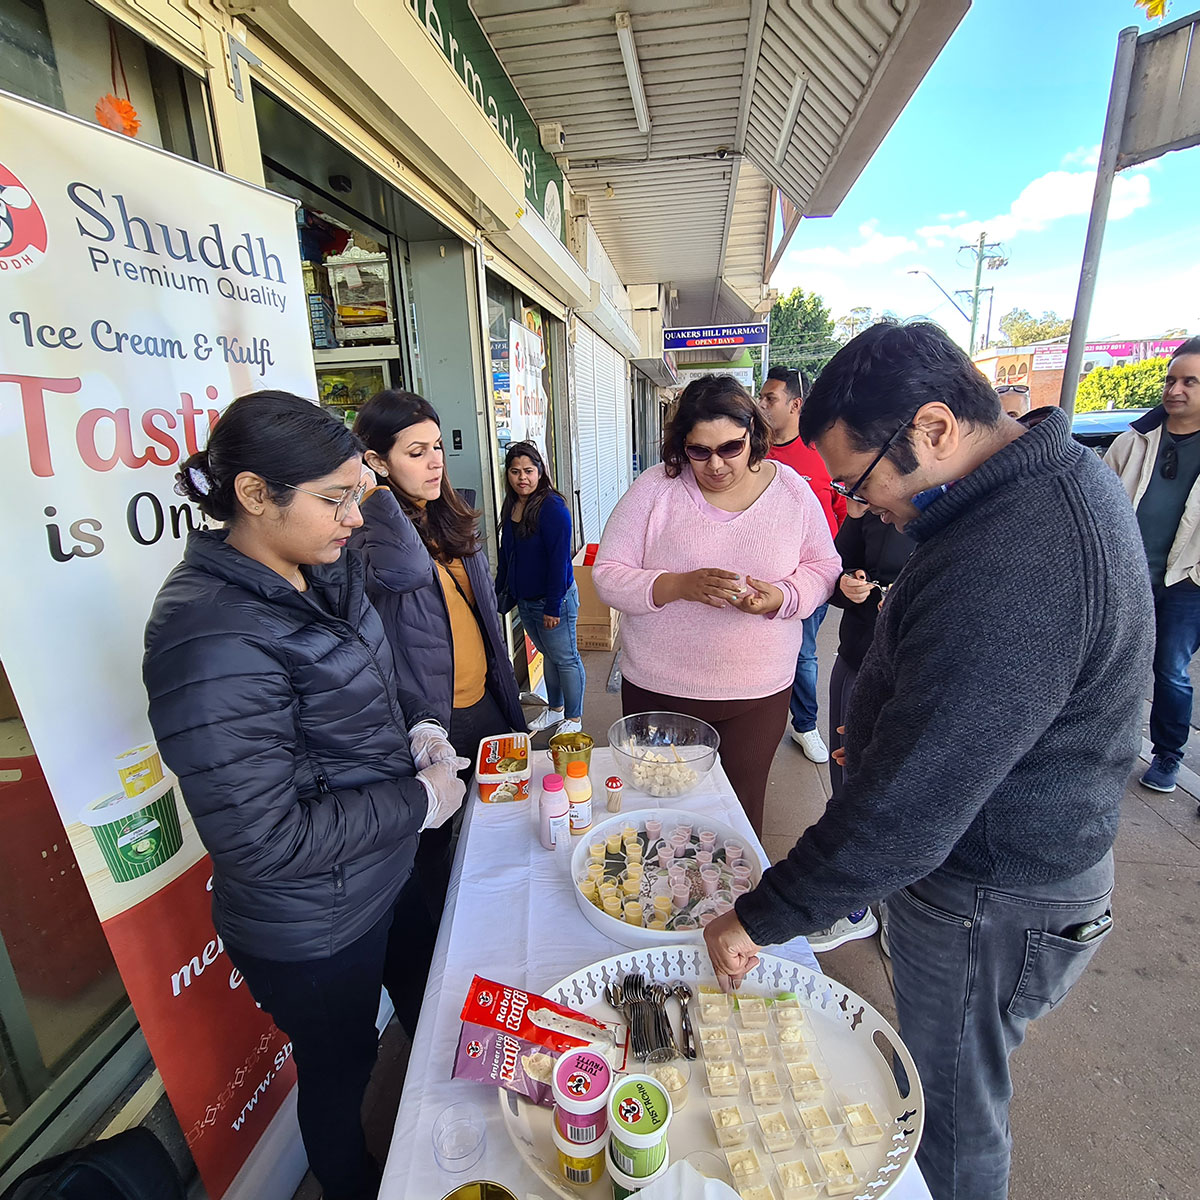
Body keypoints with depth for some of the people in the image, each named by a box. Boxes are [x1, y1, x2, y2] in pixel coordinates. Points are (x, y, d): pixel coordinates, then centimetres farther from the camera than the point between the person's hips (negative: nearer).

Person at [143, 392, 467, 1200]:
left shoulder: (323, 572, -6)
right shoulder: (212, 638, -31)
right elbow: (263, 839, -29)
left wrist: (420, 728, -7)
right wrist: (419, 798, -21)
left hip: (387, 873, 8)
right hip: (311, 929, -8)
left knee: (430, 1005, 31)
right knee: (341, 1071, 22)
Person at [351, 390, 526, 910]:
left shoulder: (453, 518, 5)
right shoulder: (365, 531, -16)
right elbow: (405, 569, -41)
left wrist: (506, 690, 17)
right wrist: (374, 490, -28)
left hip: (484, 704, 7)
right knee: (436, 840, 15)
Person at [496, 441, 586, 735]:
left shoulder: (552, 507, -18)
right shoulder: (511, 507, 6)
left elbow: (559, 559, -21)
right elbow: (506, 554, 16)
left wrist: (553, 606, -21)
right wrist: (499, 591, 17)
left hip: (553, 599, -8)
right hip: (524, 600, 8)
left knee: (565, 659, 5)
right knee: (548, 654, 21)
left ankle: (574, 719, 19)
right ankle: (555, 709, 37)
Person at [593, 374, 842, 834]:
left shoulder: (791, 489, -2)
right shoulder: (655, 489, -8)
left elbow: (823, 567, 4)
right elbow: (607, 575, -10)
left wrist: (781, 597, -18)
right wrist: (681, 585, -26)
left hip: (757, 693, 1)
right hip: (658, 691, 0)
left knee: (741, 810, 16)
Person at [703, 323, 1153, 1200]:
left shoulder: (1007, 574, -35)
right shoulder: (1059, 476, -1)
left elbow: (905, 810, -33)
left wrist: (760, 920, -21)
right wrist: (883, 722, 15)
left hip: (988, 903, -9)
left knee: (954, 1115, 17)